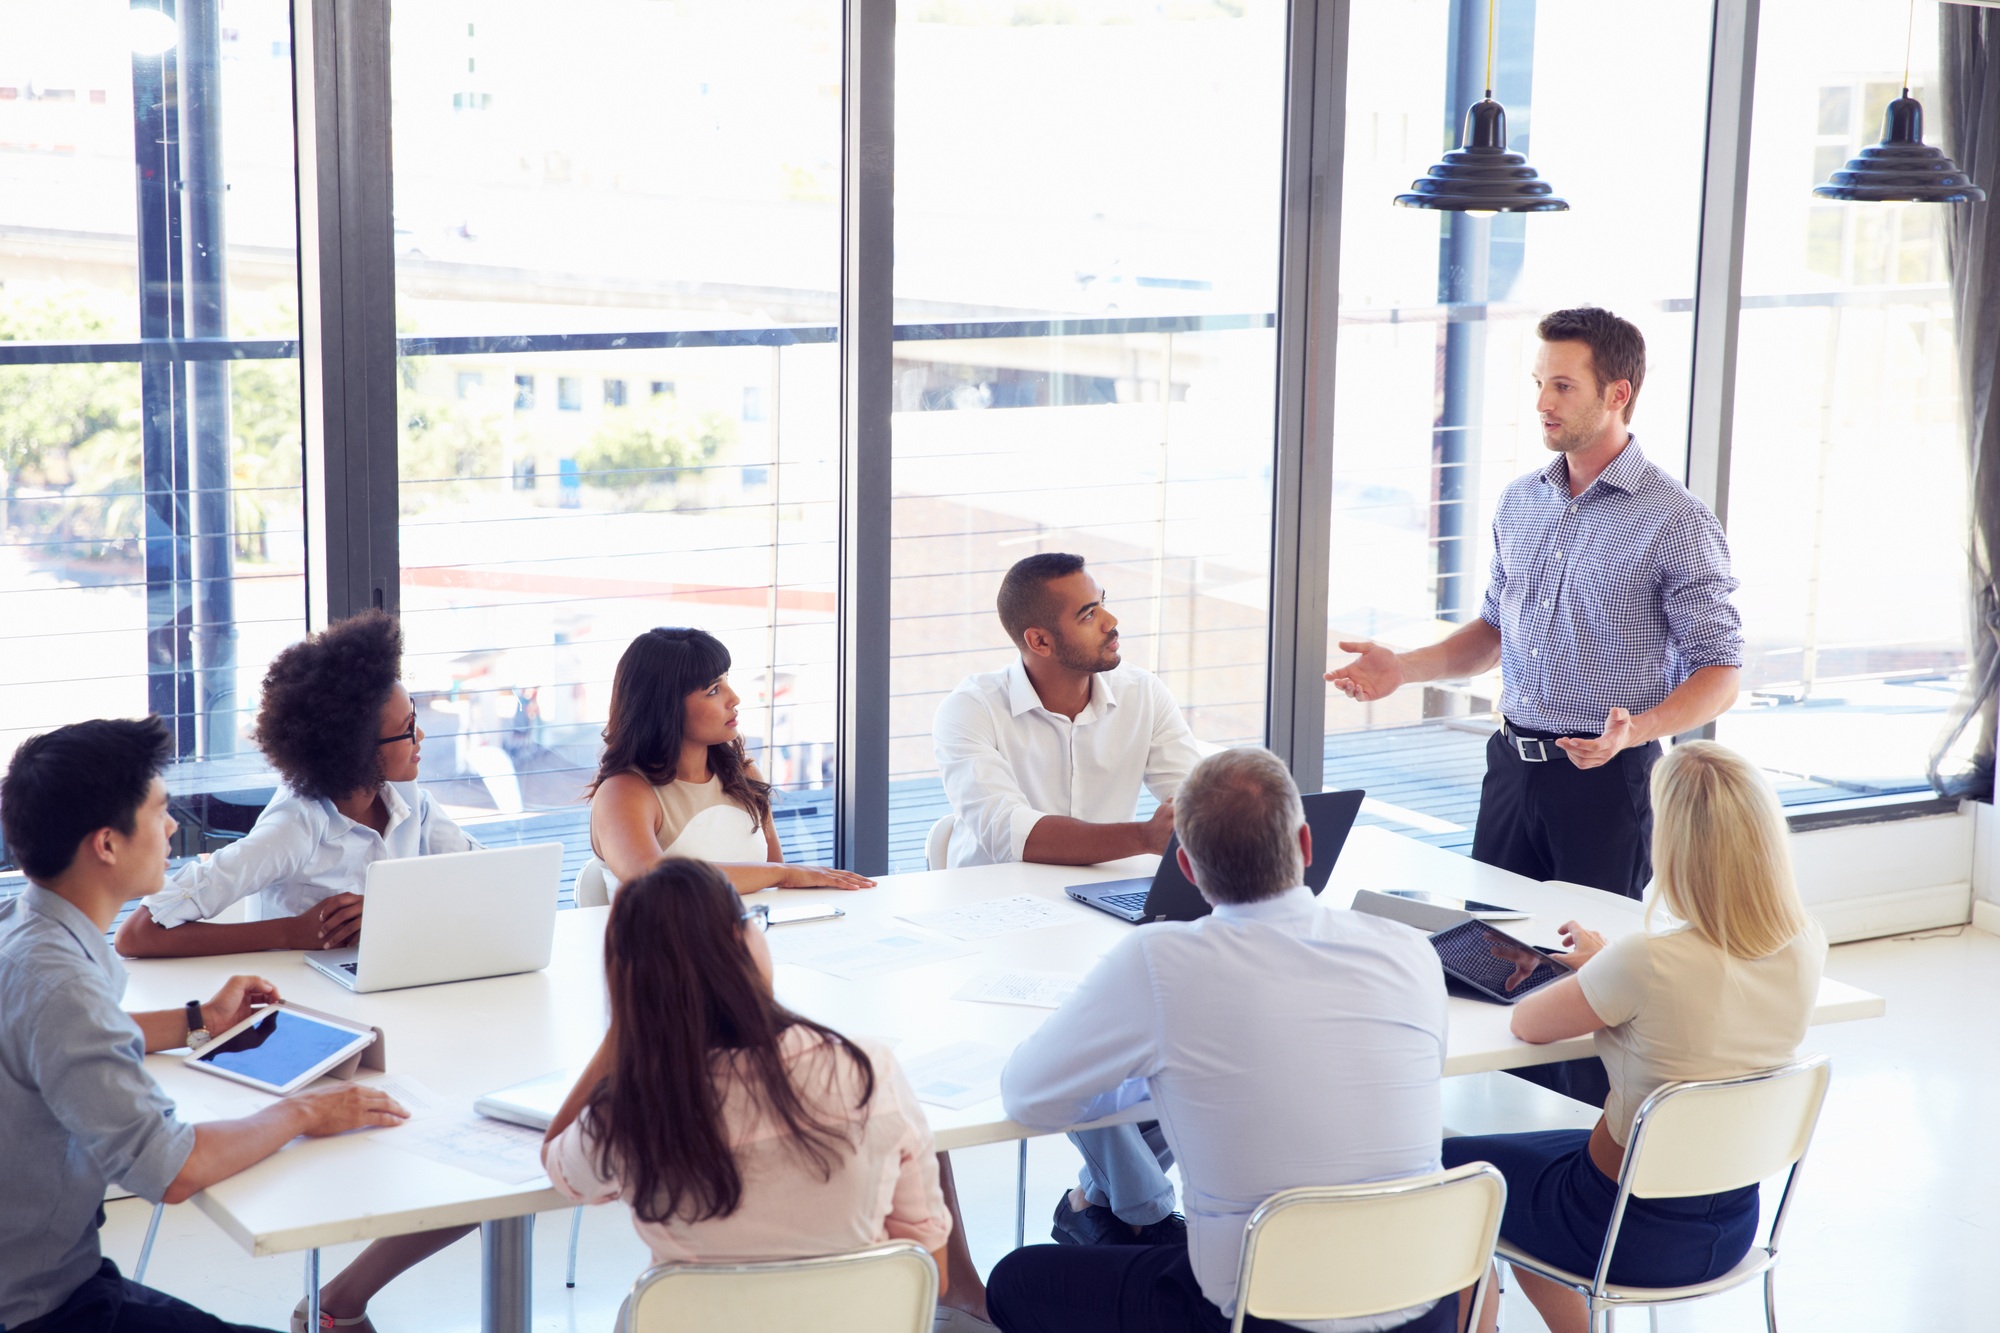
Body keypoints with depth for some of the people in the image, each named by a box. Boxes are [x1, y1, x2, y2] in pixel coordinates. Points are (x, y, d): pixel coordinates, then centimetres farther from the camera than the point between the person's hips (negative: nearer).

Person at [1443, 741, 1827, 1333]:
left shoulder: (1648, 964, -31)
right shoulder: (1807, 945, -12)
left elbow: (1526, 1023, -13)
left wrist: (1603, 970, 4)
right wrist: (1609, 963, 17)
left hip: (1635, 1233, -6)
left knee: (1450, 1165, 19)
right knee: (1533, 1153, 31)